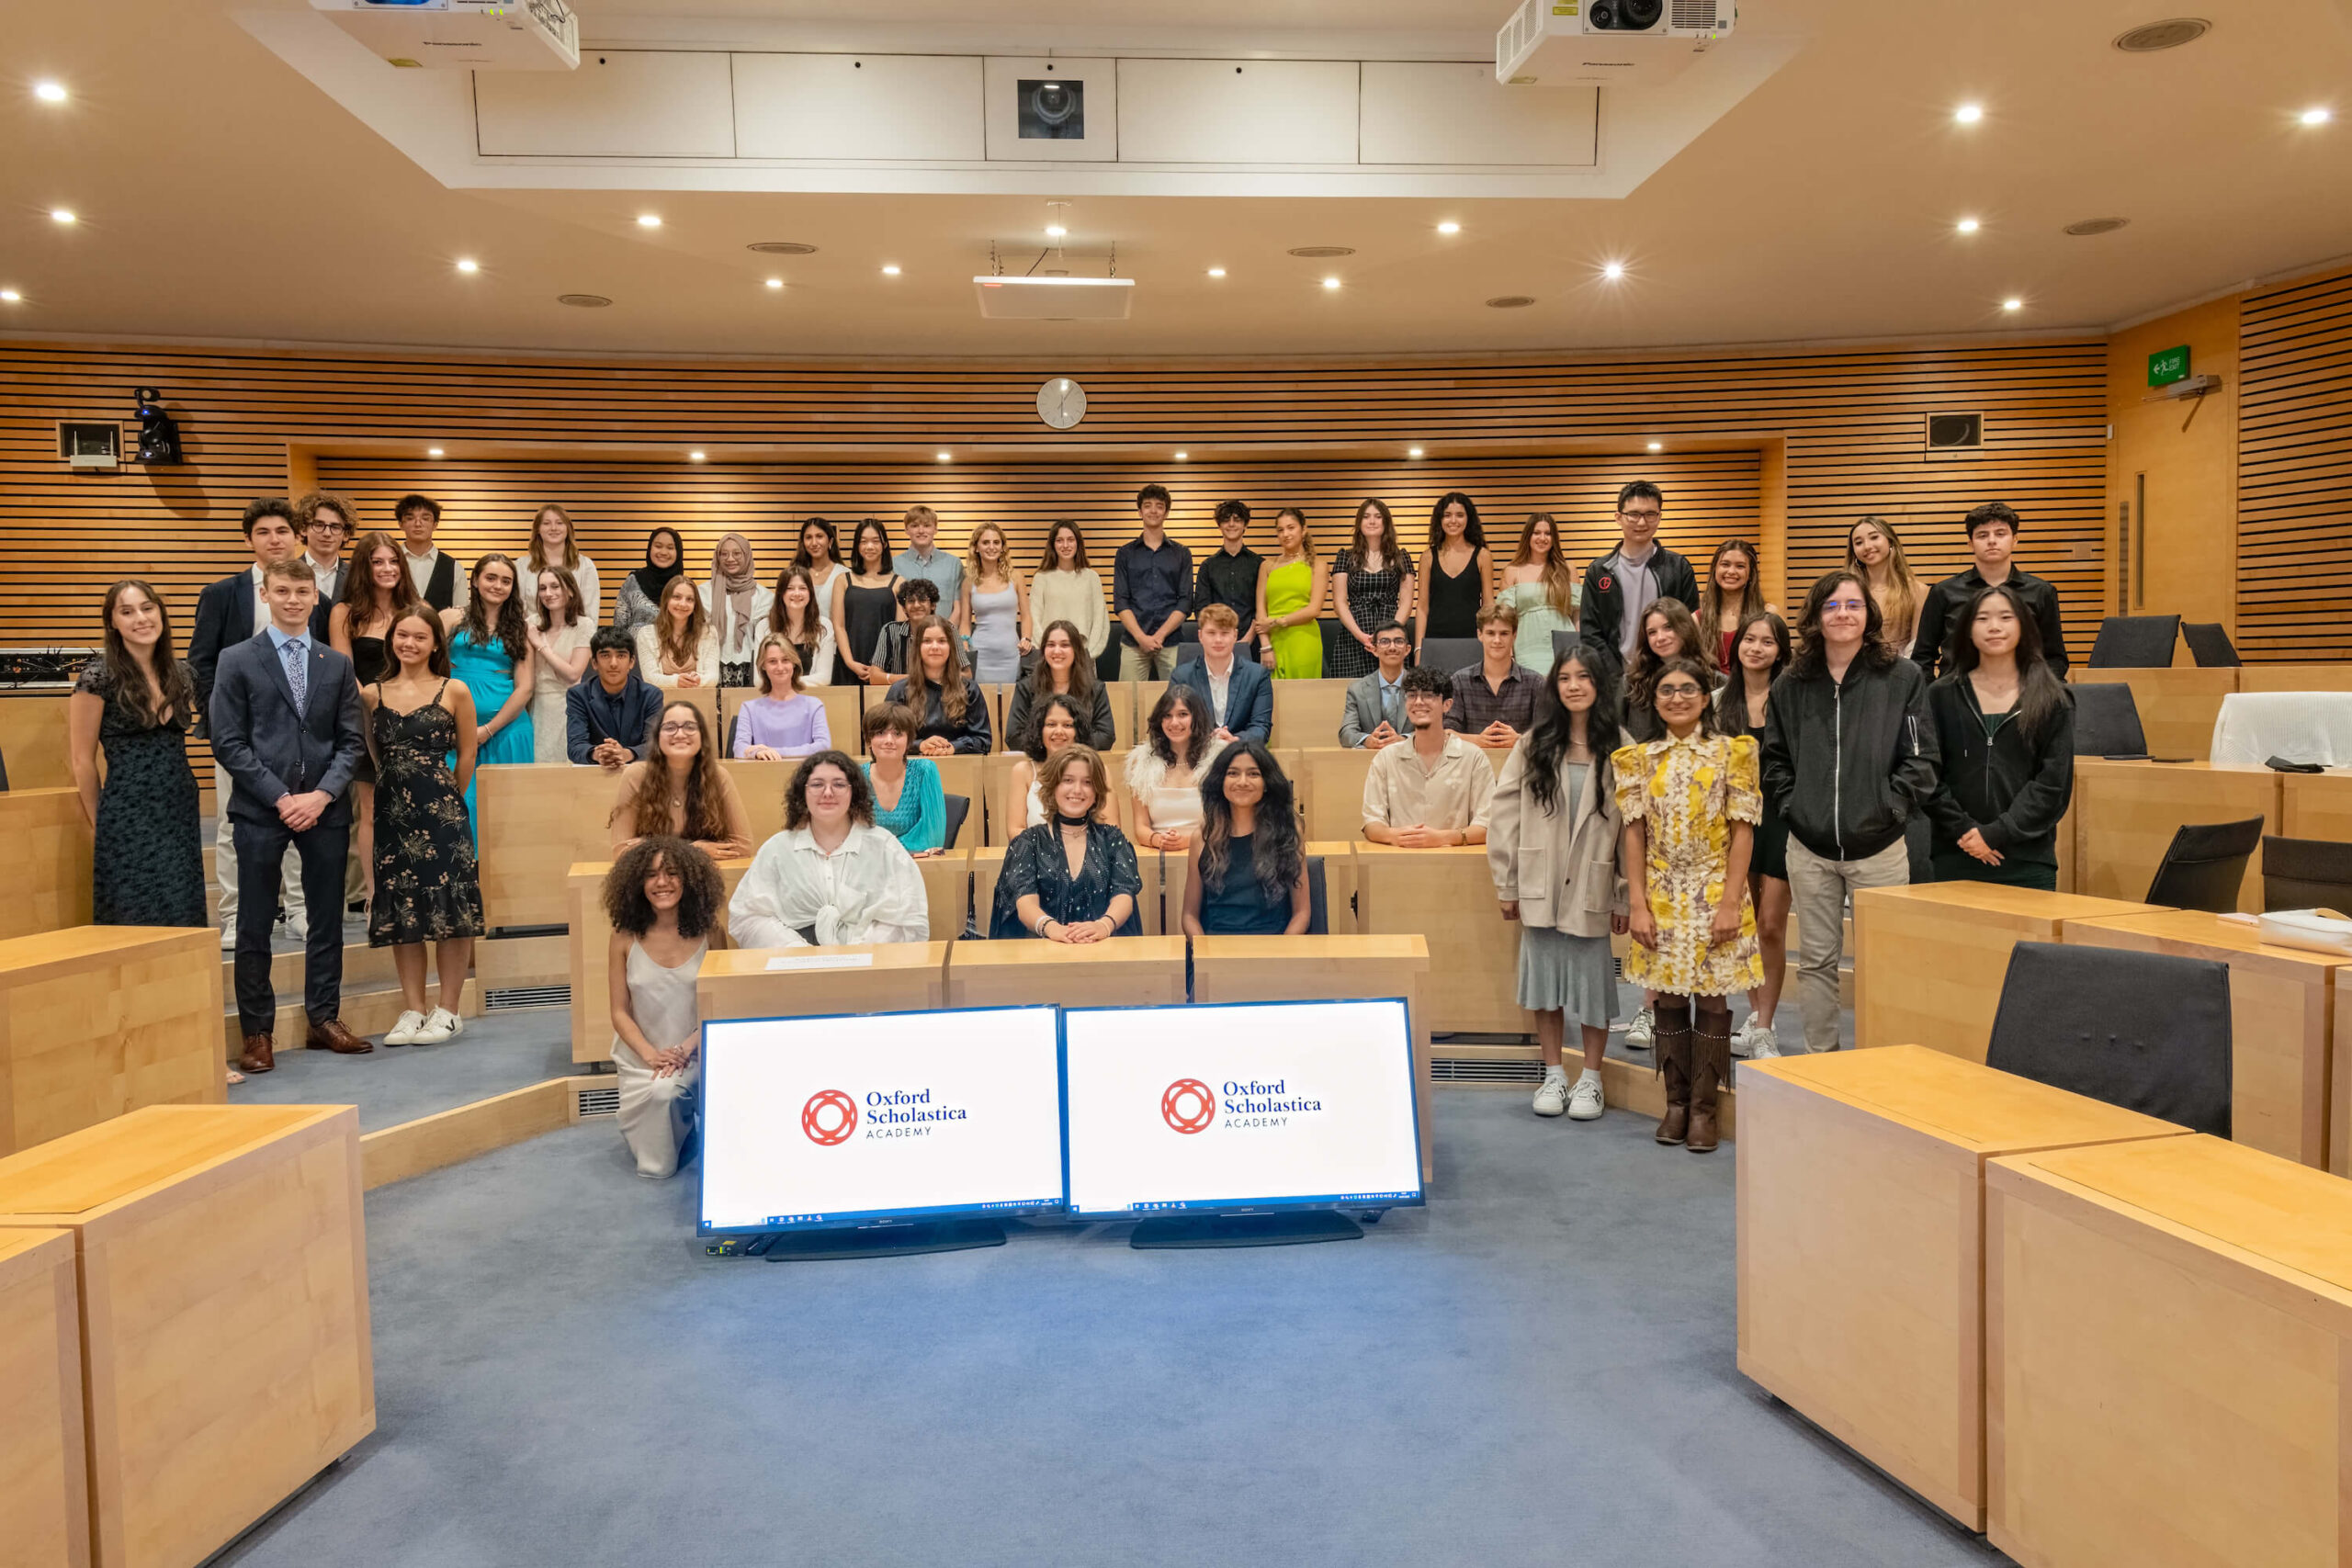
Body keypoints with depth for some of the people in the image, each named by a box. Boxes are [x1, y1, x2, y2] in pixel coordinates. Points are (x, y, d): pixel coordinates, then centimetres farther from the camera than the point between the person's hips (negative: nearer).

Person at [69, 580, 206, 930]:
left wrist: (194, 802, 10)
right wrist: (99, 824, 3)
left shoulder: (182, 674, 7)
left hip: (183, 815, 5)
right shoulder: (99, 677, -8)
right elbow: (82, 760, -2)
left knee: (184, 920, 6)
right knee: (133, 926, 0)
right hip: (128, 821, -5)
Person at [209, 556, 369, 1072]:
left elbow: (350, 740, 7)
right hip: (259, 811, -3)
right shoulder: (237, 661, 2)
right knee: (254, 925, 3)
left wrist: (323, 794, -8)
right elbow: (228, 743, -4)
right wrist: (281, 798, -12)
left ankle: (324, 1018, 22)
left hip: (324, 808, 3)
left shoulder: (337, 664, 10)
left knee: (327, 917, 9)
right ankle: (256, 1032, 13)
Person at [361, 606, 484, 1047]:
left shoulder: (455, 692, 0)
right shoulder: (372, 695, 8)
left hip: (442, 812, -3)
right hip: (391, 813, 3)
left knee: (448, 910, -3)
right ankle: (413, 1010, 16)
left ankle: (448, 1011, 7)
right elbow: (371, 757, 15)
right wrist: (399, 792, 11)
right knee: (401, 911, 7)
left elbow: (466, 756, 6)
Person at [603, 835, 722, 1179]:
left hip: (697, 1054, 1)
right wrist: (650, 1055, -16)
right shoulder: (626, 938, -5)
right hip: (641, 1058, 0)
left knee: (669, 1090, -29)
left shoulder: (708, 935, -6)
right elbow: (620, 1012, -2)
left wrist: (685, 1049, -17)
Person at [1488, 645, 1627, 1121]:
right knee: (1545, 978, 8)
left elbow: (1632, 828, -4)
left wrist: (1625, 898, -5)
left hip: (1593, 889, -1)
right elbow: (1502, 814, 1)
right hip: (1540, 887, 2)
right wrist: (1506, 885, -2)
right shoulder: (1534, 745, 1)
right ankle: (1554, 1076, 22)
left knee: (1592, 982, 6)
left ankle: (1590, 1079, 22)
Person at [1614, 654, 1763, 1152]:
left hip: (1714, 894, -2)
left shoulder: (1732, 752, 0)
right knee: (1670, 1000, 8)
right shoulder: (1639, 758, 6)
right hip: (1661, 896, 2)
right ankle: (1676, 1102, 20)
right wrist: (1637, 903, -4)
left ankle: (1704, 1107, 11)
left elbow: (1743, 831, -4)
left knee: (1712, 1000, 1)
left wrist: (1731, 901, -11)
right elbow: (1635, 834, 4)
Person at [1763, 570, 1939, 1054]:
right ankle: (1819, 1057, 21)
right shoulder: (1791, 684, 7)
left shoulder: (1903, 678, -1)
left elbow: (1920, 758, -2)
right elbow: (1774, 758, 13)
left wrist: (1891, 810, -9)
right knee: (1816, 959, 10)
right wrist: (1792, 807, 2)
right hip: (1809, 848, 3)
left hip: (1879, 846, -2)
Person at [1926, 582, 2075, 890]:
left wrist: (1997, 834, -12)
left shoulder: (2053, 701, 5)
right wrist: (1964, 830, -11)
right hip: (1955, 859, 0)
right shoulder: (1942, 696, 6)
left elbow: (2054, 783, -2)